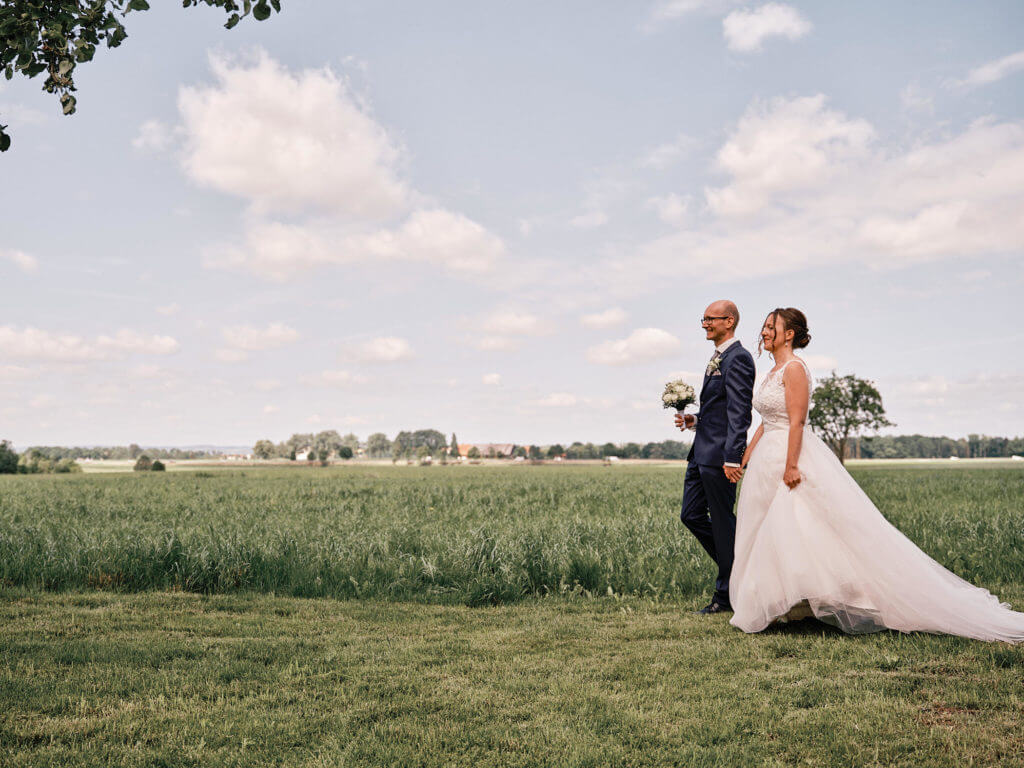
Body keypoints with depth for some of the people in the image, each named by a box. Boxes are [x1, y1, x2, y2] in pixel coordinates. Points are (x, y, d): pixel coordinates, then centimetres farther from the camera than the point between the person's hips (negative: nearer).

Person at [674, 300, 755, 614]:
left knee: (722, 520, -1)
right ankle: (737, 566, 25)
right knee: (691, 516, 12)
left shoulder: (738, 358, -12)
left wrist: (731, 458, -22)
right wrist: (694, 419, 9)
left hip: (720, 454, -10)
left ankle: (727, 595, 9)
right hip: (701, 451, 10)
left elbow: (739, 413, -18)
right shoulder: (718, 358, 19)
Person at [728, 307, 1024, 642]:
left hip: (793, 455, -10)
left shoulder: (794, 368, -12)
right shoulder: (774, 372, 16)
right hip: (768, 462, 10)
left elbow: (796, 421, -19)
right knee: (771, 537, 9)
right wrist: (745, 458, 18)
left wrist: (791, 466, -24)